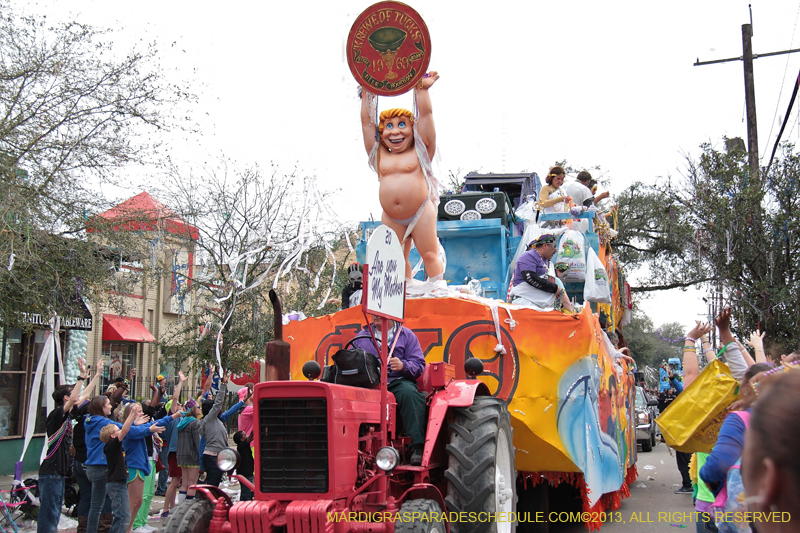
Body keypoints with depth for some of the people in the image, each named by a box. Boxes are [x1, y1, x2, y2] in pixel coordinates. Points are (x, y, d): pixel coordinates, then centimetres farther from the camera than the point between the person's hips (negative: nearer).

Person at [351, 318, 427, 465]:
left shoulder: (406, 335, 14)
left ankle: (417, 447, -37)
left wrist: (403, 366, -16)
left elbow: (419, 365, 6)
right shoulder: (361, 337, 23)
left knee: (409, 393, -36)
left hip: (397, 382, -2)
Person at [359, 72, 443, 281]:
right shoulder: (380, 155, 9)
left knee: (429, 255, -1)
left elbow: (425, 114, 0)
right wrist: (366, 95, 18)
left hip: (421, 213, -3)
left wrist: (422, 89, 5)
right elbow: (367, 122, 13)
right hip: (391, 218, 4)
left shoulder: (419, 152, 2)